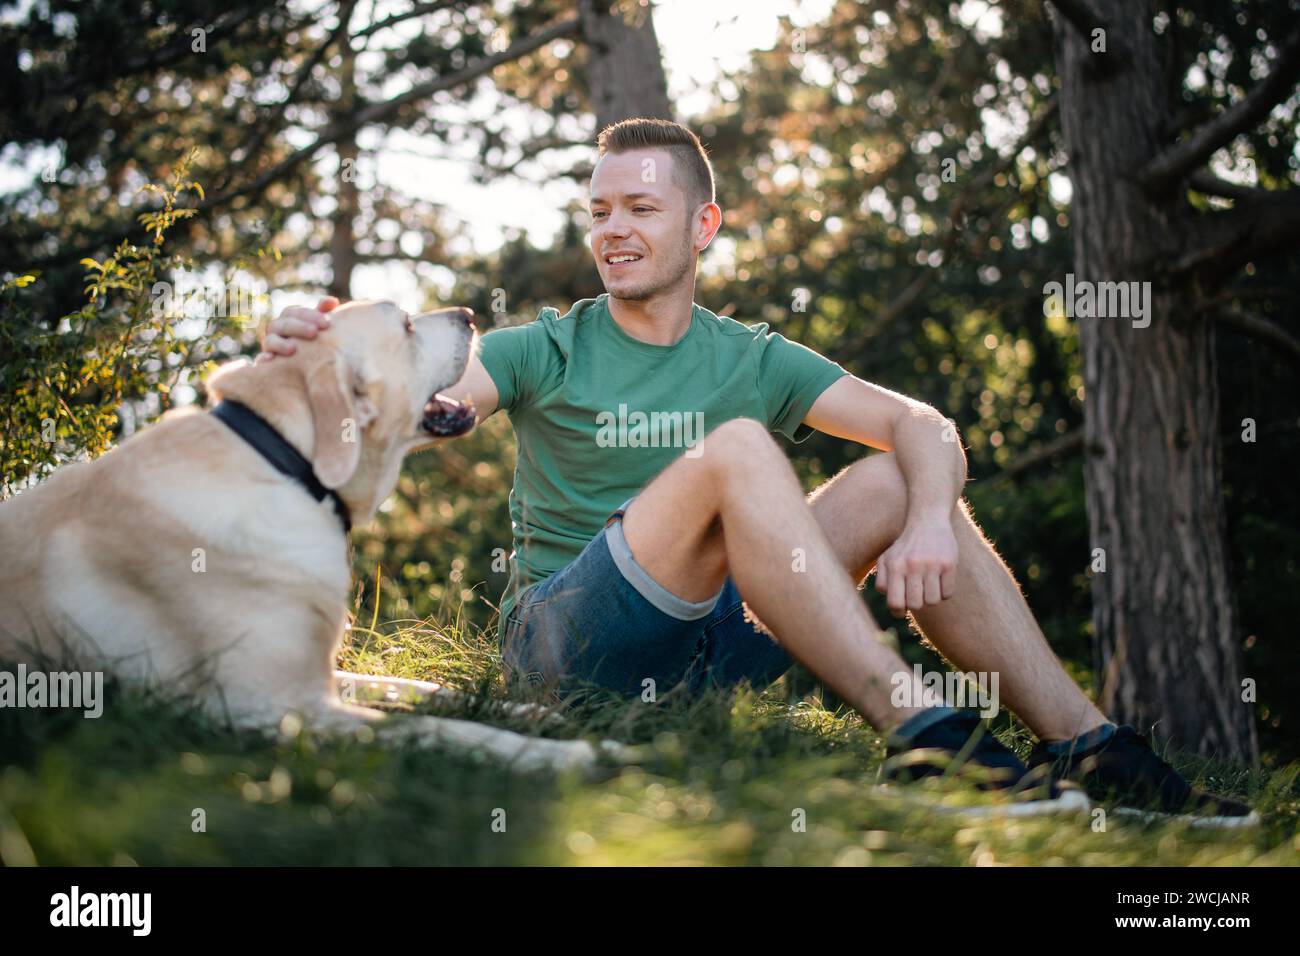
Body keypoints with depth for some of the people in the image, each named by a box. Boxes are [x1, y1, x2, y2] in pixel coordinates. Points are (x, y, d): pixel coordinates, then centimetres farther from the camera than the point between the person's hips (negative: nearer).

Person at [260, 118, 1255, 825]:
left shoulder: (752, 360, 12)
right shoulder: (548, 353, 3)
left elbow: (923, 424, 3)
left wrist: (931, 524, -19)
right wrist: (313, 352, -35)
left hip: (710, 641, 5)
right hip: (566, 642, -4)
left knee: (897, 486, -7)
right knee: (737, 448, -28)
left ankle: (1089, 748, -13)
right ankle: (920, 733, -39)